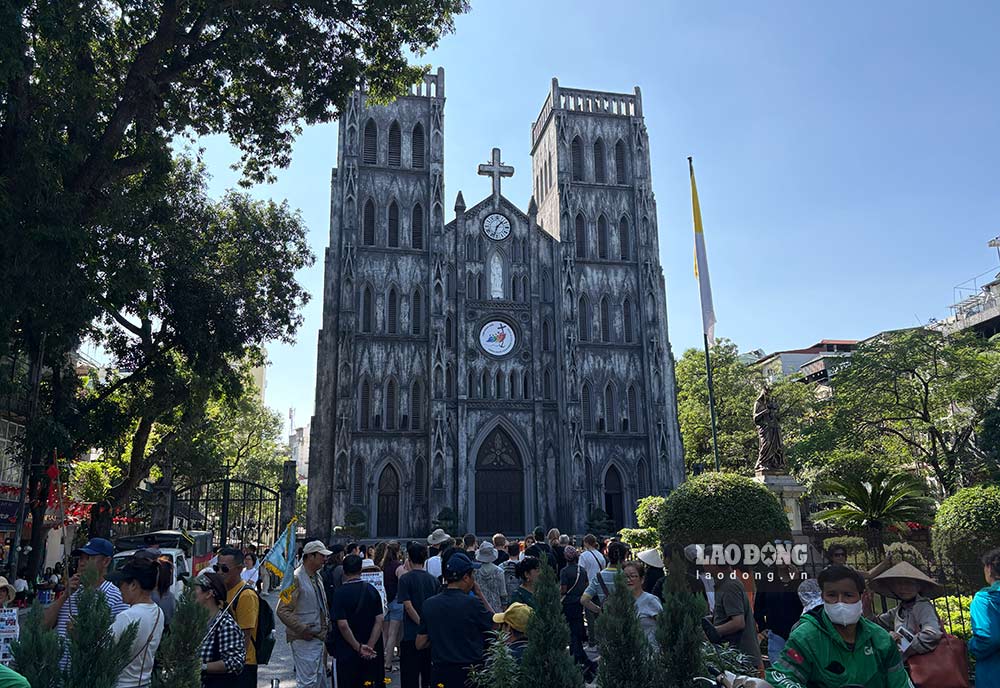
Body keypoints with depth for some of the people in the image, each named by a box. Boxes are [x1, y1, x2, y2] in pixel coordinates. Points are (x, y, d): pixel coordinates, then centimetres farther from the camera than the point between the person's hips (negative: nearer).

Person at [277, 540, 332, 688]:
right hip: (304, 640, -8)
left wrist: (326, 628, 12)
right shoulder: (296, 578, -13)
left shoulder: (318, 577, 13)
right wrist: (302, 630, -18)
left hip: (319, 638, 8)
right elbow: (282, 610, -17)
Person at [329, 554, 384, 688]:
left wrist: (358, 647, -11)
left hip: (347, 651, -3)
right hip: (371, 653, 4)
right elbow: (379, 620, -6)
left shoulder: (340, 593, -12)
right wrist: (370, 646, -8)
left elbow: (342, 625, -18)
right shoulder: (372, 590, -1)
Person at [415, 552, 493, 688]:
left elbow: (420, 644, 4)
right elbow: (495, 625, 0)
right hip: (469, 674, -4)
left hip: (439, 674, 4)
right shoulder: (472, 603, -17)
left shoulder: (429, 604, -2)